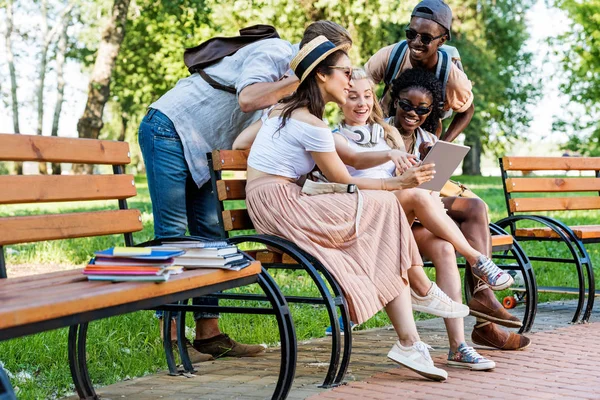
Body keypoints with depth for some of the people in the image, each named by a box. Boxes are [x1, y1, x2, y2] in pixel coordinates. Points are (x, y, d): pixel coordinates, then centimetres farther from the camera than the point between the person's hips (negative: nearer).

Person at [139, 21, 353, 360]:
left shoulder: (295, 80, 13)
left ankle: (208, 333, 5)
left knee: (211, 235, 3)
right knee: (172, 233, -10)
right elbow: (247, 100, -33)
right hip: (170, 127, -10)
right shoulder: (274, 52, -15)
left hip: (203, 150, 10)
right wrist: (301, 78, -25)